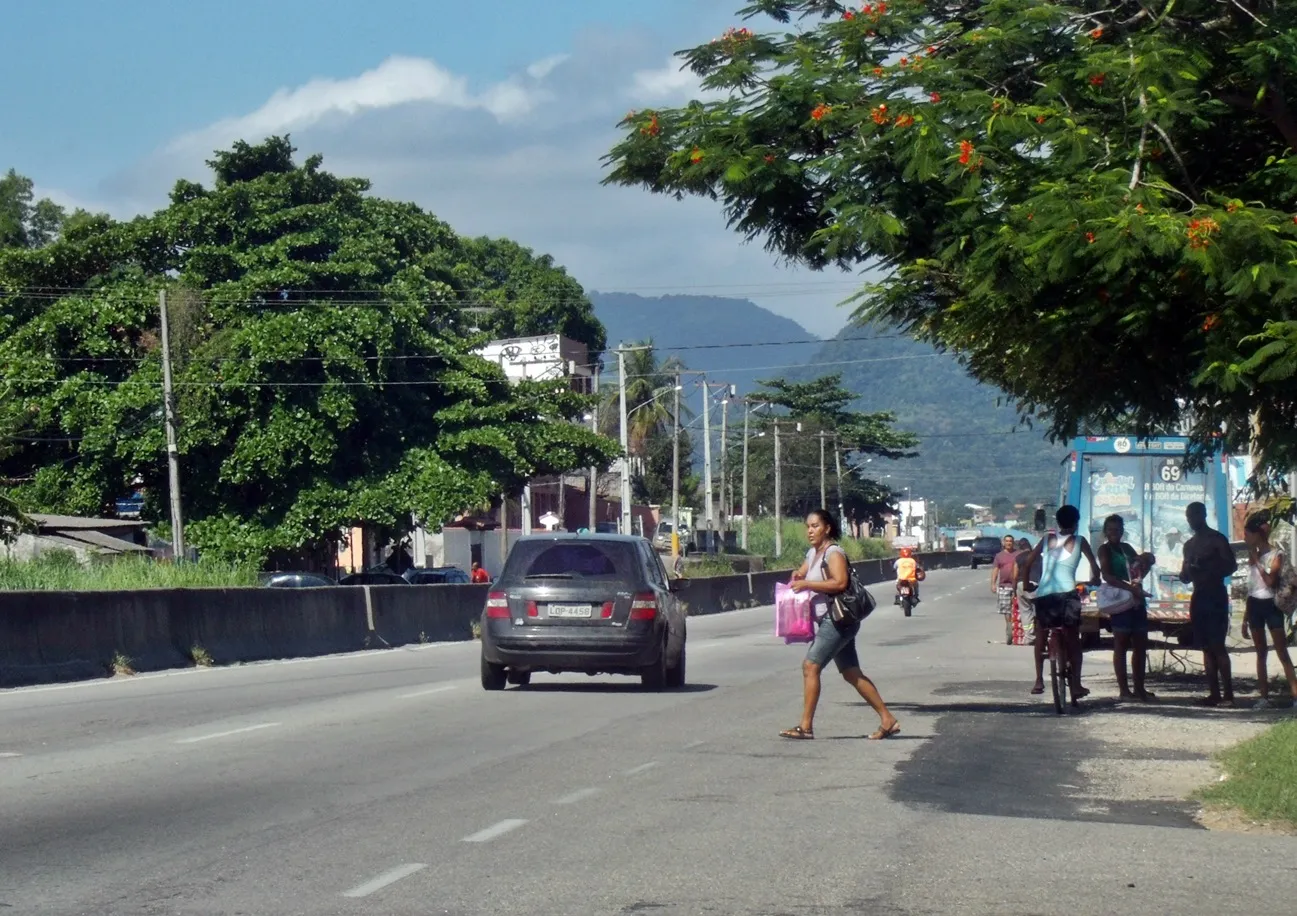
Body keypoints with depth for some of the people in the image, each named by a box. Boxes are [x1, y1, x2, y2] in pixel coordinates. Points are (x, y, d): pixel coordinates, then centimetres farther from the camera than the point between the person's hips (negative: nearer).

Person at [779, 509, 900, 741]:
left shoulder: (833, 553, -12)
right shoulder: (813, 553, 15)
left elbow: (840, 582, -25)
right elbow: (802, 574, 30)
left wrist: (806, 584, -24)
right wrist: (797, 576, 6)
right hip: (828, 621, 10)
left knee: (810, 666, -14)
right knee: (852, 674, 9)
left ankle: (805, 726, -13)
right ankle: (887, 720, 11)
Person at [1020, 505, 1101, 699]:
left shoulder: (1047, 539, 14)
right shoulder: (1079, 541, 8)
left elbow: (1027, 564, 13)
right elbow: (1094, 566, 12)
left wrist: (1026, 585, 27)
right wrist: (1095, 580, 33)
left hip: (1043, 594, 2)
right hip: (1067, 594, -2)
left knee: (1040, 638, 19)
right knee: (1073, 640, 7)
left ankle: (1039, 680, 13)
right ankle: (1076, 684, -1)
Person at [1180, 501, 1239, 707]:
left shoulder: (1217, 539, -3)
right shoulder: (1189, 544, 18)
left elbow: (1231, 566, -9)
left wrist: (1207, 570, -21)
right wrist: (1186, 572, -1)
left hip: (1215, 595, -7)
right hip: (1198, 597, 7)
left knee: (1217, 645, -13)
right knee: (1206, 647, 4)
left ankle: (1228, 693, -15)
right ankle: (1214, 693, 4)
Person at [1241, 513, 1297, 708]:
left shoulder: (1276, 554, -7)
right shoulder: (1253, 555, 11)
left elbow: (1270, 581, -21)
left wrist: (1256, 561, -12)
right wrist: (1245, 618, 17)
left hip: (1271, 605, -6)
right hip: (1255, 606, 6)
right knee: (1260, 653, 5)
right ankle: (1264, 696, 7)